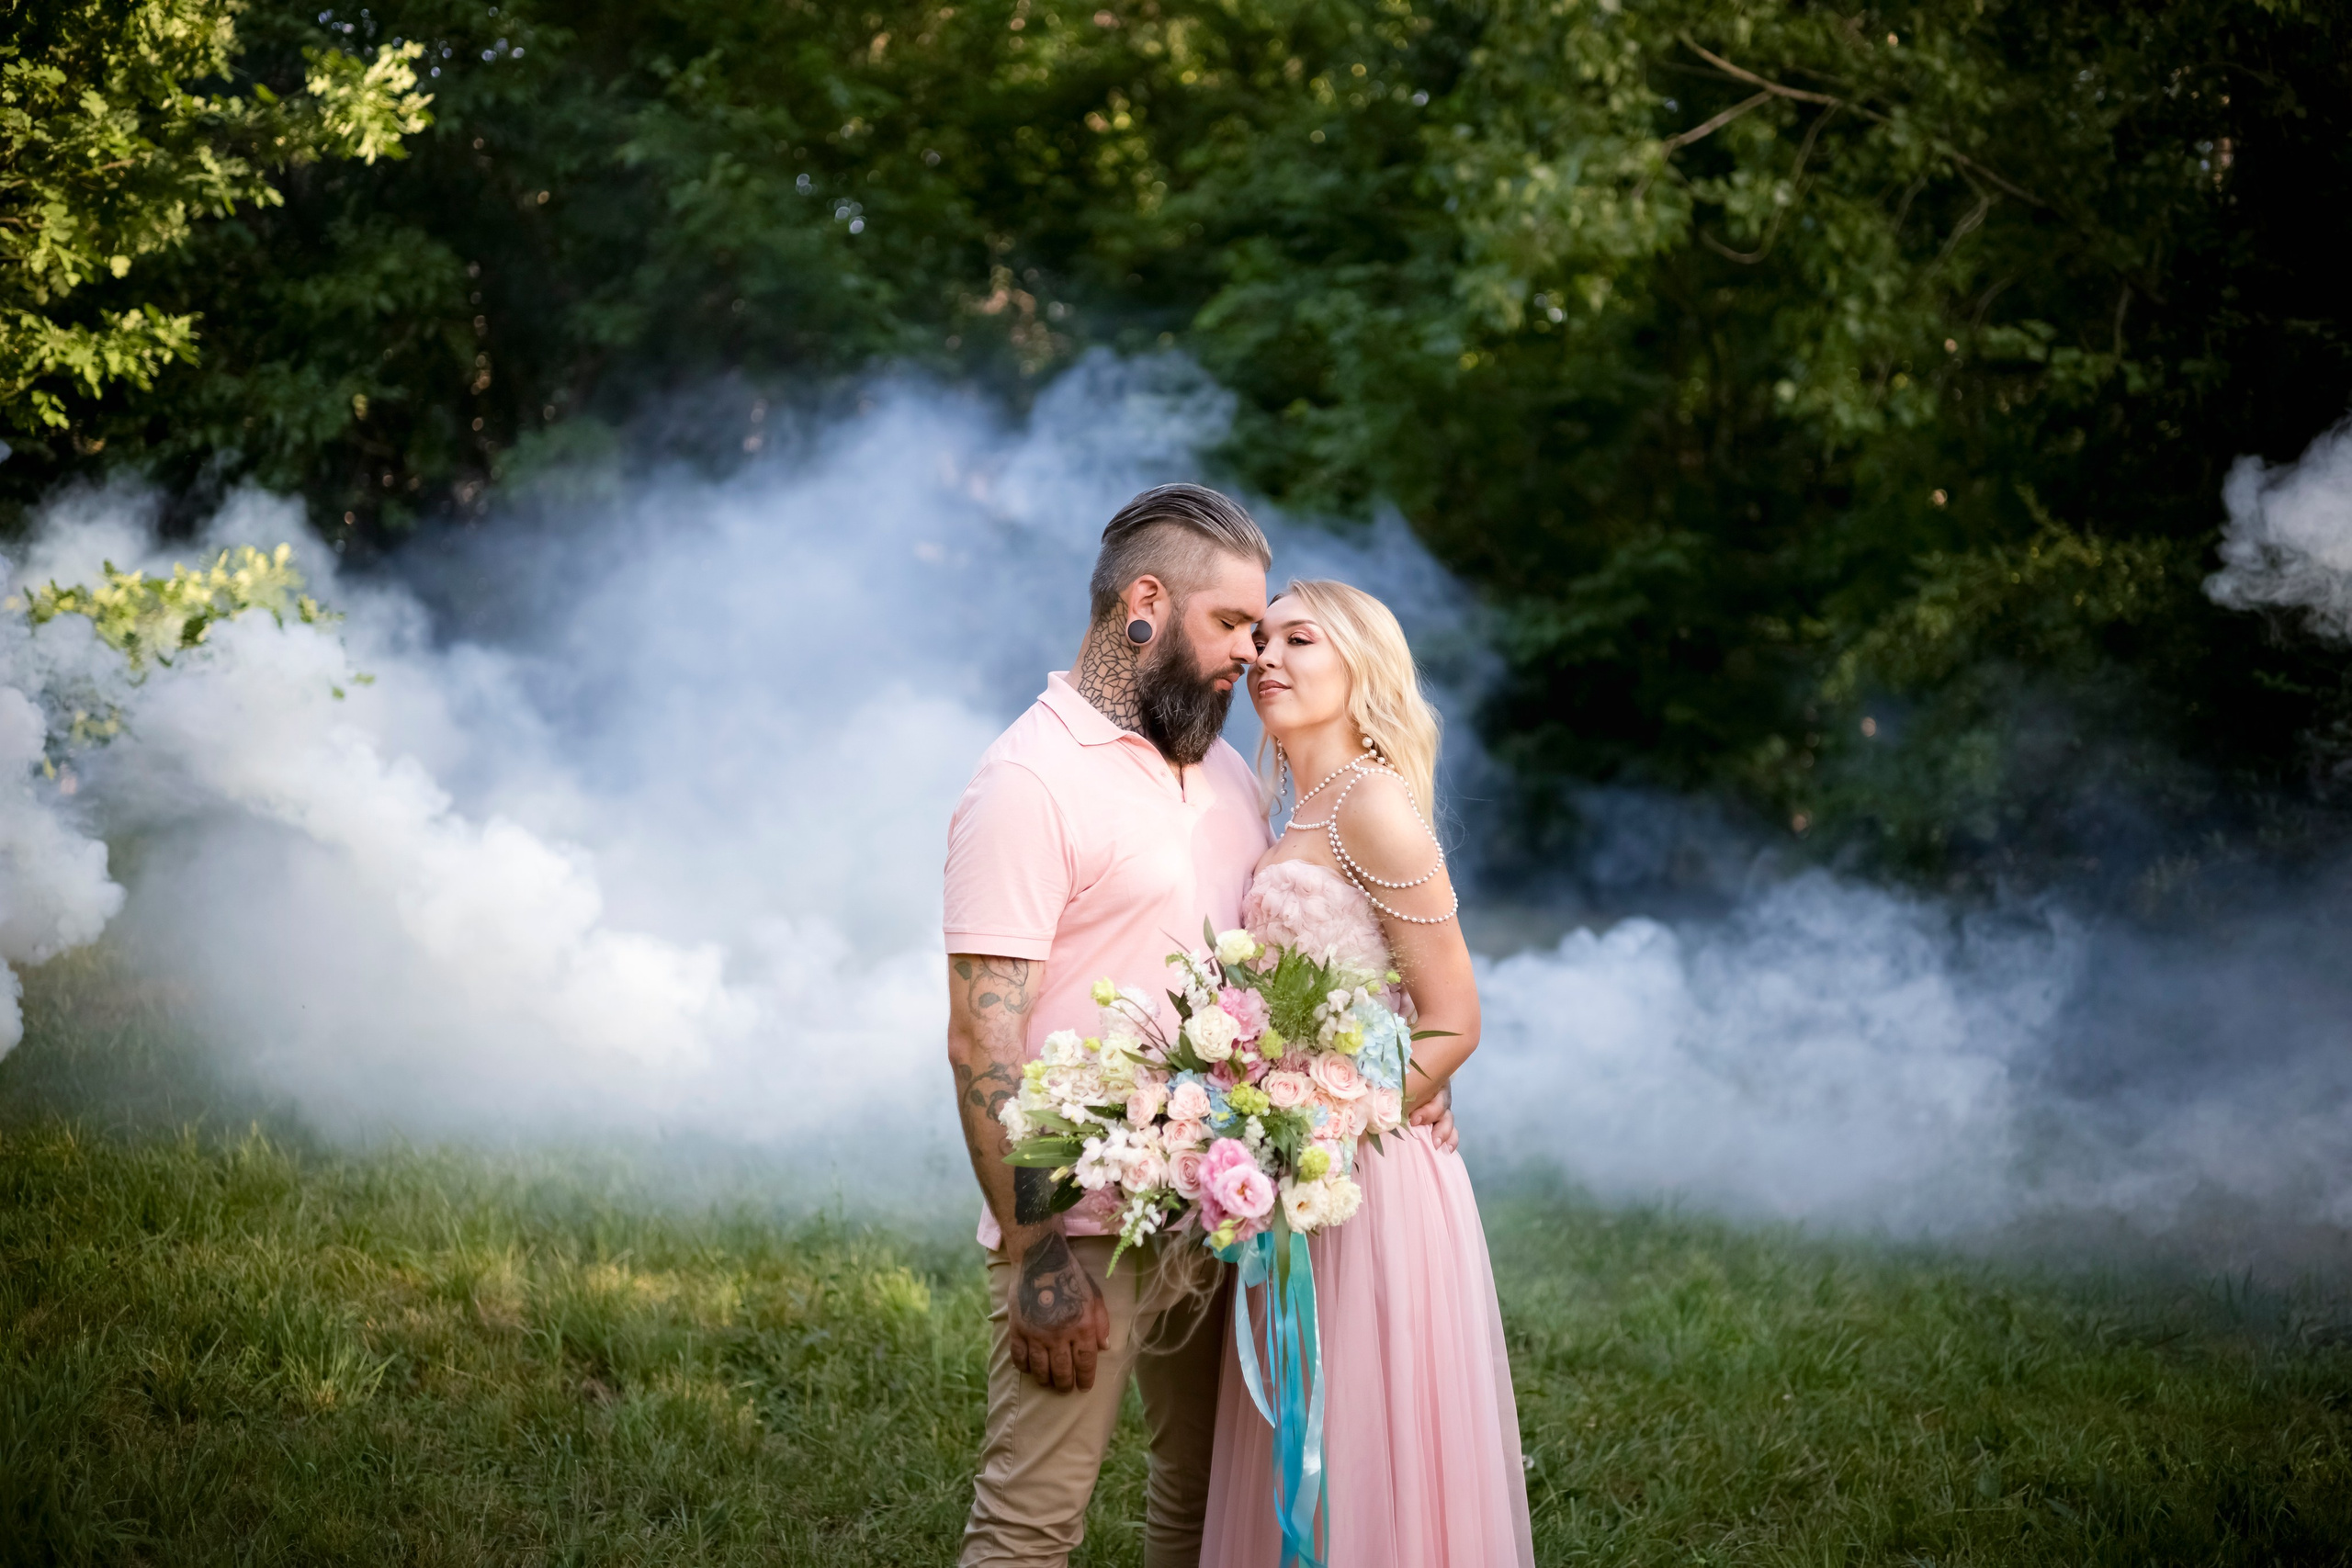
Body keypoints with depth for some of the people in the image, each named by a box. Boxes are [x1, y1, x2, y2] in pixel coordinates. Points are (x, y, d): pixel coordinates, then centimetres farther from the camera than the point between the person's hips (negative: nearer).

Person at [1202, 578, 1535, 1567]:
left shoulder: (1374, 803, -11)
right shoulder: (1299, 819, 14)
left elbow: (1451, 1022, -13)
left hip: (1373, 1178, -8)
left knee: (1366, 1474, -2)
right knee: (1304, 1478, 12)